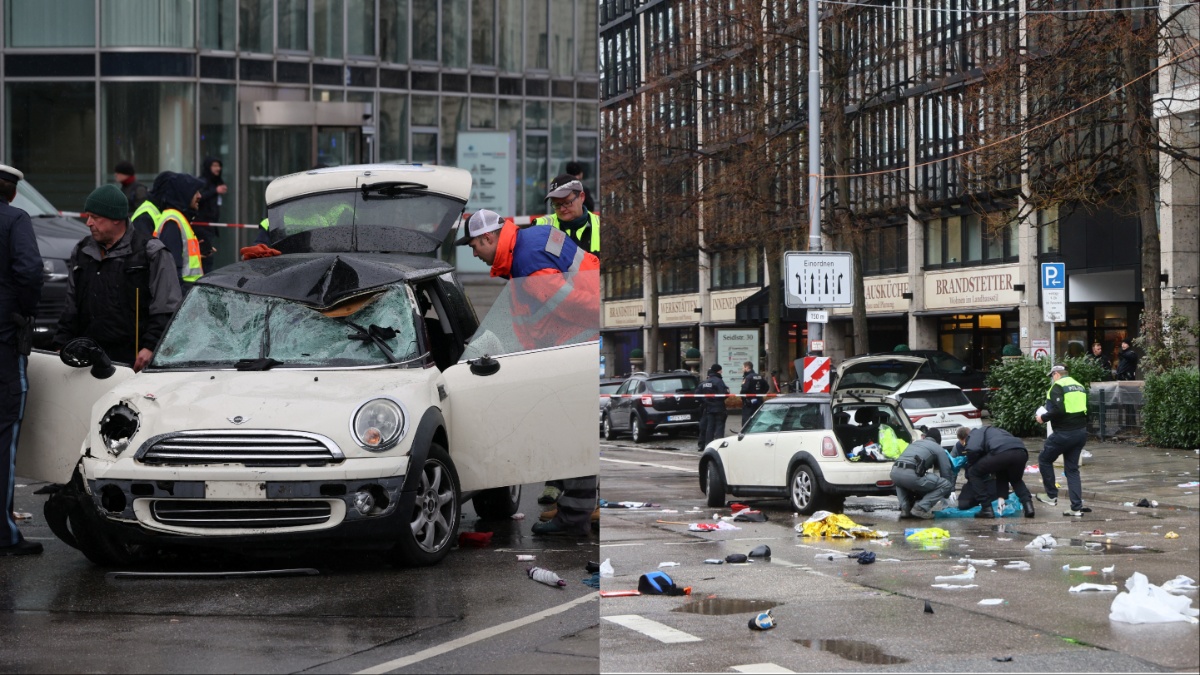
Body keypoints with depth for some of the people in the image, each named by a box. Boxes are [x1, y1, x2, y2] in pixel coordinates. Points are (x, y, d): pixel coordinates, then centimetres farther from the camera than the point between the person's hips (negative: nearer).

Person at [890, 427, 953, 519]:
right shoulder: (939, 449, 19)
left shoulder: (914, 443, 36)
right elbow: (946, 471, 18)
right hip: (911, 474, -6)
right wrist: (946, 494, 34)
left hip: (895, 472, 6)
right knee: (946, 484, 9)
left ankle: (905, 508, 19)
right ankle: (921, 508, -3)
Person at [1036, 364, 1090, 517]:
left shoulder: (1058, 386, -10)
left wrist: (1043, 417, -5)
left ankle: (1051, 496, 17)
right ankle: (1077, 507, 7)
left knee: (1044, 459, 13)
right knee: (1072, 469, 13)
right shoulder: (1079, 386, 17)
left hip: (1064, 433, -8)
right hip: (1081, 432, 8)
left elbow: (1058, 410, -22)